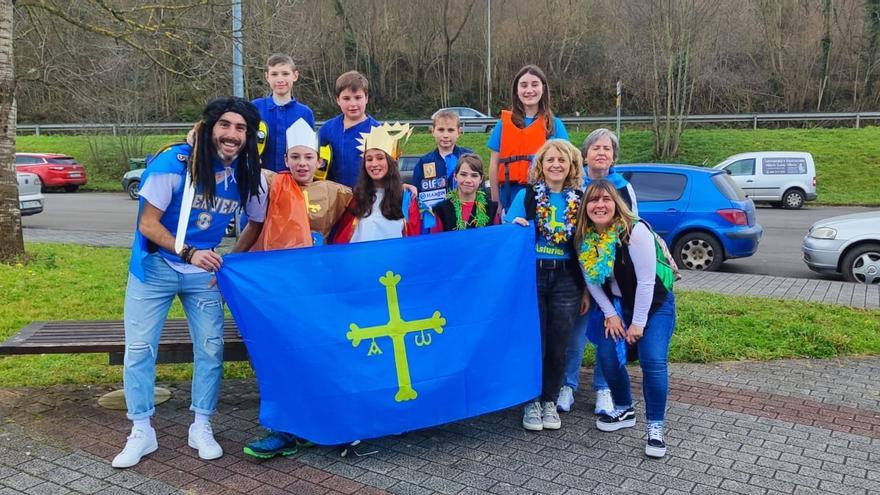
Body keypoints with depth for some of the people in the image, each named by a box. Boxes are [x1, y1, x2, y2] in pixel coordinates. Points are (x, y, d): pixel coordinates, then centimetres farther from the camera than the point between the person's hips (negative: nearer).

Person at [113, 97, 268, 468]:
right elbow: (147, 223, -17)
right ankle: (141, 432, 14)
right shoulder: (174, 163, -20)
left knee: (211, 347, 1)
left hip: (204, 271, 3)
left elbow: (257, 223, 9)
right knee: (138, 348, -1)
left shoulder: (249, 176, -9)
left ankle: (201, 428, 17)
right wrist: (187, 252, -29)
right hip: (154, 267, -3)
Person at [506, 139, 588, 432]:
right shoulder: (526, 196, 1)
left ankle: (550, 401, 24)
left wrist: (586, 289, 6)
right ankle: (532, 402, 19)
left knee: (558, 344, 7)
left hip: (567, 280, 2)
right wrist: (515, 226, -20)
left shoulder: (579, 200, 6)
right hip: (533, 276, -1)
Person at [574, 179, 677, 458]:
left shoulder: (635, 231, -26)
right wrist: (610, 314, -5)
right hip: (619, 305, 5)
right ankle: (624, 411, 18)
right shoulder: (584, 238, -9)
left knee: (653, 361, -17)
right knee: (607, 355, -5)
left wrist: (638, 323, -20)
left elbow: (646, 282, -24)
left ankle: (655, 428, -4)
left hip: (655, 302, -5)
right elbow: (592, 280, 1)